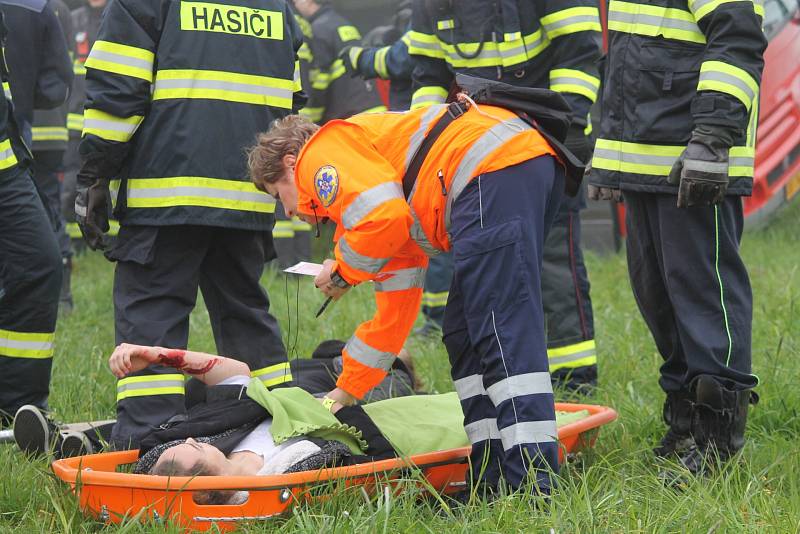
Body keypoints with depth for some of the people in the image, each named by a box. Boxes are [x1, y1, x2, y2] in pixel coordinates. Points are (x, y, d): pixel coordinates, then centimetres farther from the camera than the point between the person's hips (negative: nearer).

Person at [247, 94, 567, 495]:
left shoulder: (322, 154, 9)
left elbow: (384, 217, -12)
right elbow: (394, 309, 34)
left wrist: (342, 272, 7)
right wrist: (346, 390, 40)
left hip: (493, 170, -10)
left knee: (502, 331, -13)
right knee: (467, 335, 14)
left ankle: (531, 488, -19)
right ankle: (494, 480, 9)